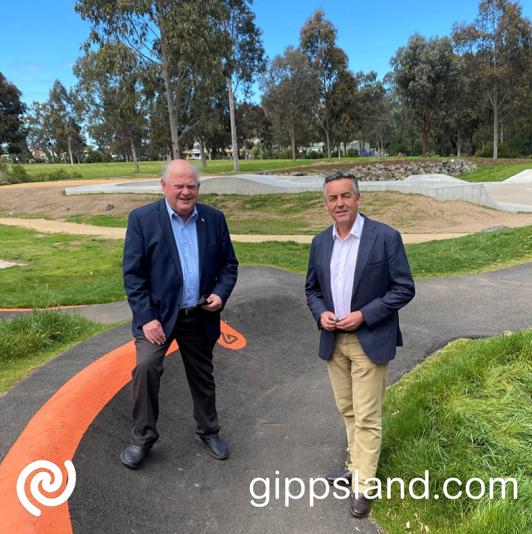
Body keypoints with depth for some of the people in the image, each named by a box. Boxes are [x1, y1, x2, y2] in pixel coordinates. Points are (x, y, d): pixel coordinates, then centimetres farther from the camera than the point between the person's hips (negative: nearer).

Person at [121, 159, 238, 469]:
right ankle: (143, 437, 3)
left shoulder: (214, 219, 1)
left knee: (203, 376, 15)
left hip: (201, 316, 3)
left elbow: (228, 265, 7)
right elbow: (133, 273, -10)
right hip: (158, 314, -3)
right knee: (146, 366, -21)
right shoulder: (142, 219, -8)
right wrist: (146, 318, -16)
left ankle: (208, 432, 38)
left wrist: (221, 294, -11)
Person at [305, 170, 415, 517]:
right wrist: (321, 313, -8)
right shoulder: (320, 242, 4)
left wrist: (363, 315, -17)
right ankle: (358, 467, 37)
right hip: (333, 341, 5)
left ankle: (363, 486, 19)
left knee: (367, 417, 3)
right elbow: (312, 289, 13)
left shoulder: (386, 237, -11)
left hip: (370, 340, -5)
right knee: (348, 411, 18)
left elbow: (404, 288, -10)